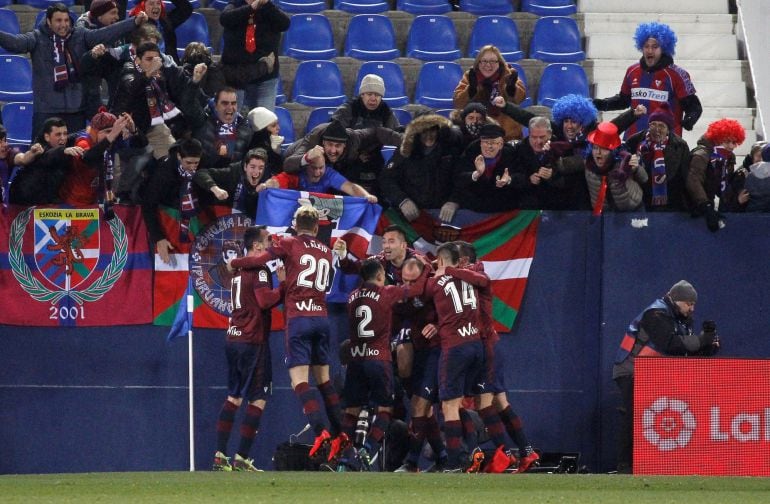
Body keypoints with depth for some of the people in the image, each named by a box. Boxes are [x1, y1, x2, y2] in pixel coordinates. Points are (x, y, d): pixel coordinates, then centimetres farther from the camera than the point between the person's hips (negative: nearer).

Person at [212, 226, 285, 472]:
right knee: (258, 399, -4)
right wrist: (284, 284, -13)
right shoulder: (259, 269, -12)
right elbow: (265, 300, -24)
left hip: (234, 338, 9)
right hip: (252, 341, -9)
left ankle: (220, 456, 10)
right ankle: (241, 459, -7)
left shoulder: (239, 269, 16)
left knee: (234, 397, 13)